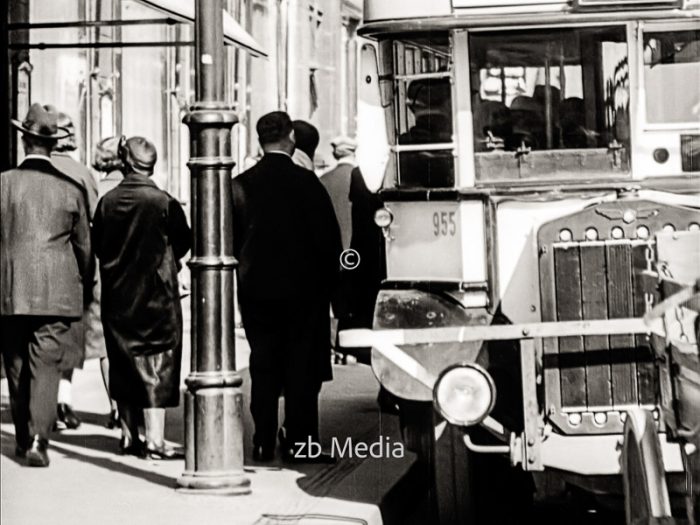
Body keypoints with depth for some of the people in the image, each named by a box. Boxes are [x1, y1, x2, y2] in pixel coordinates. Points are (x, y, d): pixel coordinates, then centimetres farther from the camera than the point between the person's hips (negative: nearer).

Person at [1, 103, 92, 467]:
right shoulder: (71, 189, -1)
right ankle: (38, 440, -13)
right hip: (57, 293, -1)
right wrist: (86, 289, 20)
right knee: (46, 368, -1)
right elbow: (84, 246, 6)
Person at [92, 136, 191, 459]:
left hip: (116, 297, 4)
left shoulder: (107, 202, -4)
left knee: (124, 365, 14)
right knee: (157, 365, 0)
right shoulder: (163, 202, -13)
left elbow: (96, 246, 4)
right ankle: (154, 440, -5)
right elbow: (184, 244, -2)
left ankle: (130, 437, 21)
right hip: (157, 296, -4)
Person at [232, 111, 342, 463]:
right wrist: (327, 282, 6)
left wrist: (242, 279, 13)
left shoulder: (242, 185, -2)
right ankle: (299, 442, 2)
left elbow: (230, 240, 2)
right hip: (303, 288, -2)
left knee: (263, 367, 9)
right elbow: (329, 237, -6)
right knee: (302, 367, 3)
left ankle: (264, 444, 9)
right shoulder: (307, 183, -9)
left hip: (256, 288, 3)